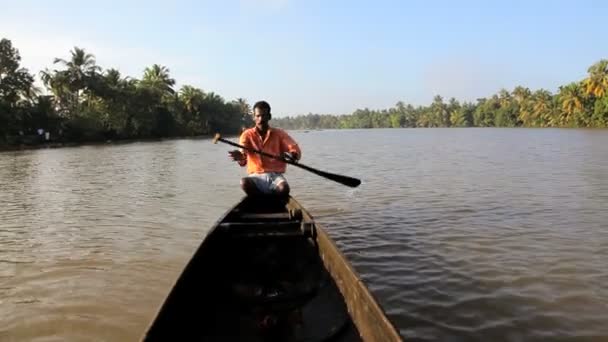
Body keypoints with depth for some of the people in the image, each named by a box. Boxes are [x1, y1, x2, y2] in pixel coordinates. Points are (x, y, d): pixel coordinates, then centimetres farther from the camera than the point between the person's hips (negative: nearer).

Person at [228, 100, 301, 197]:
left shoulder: (279, 134, 6)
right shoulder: (247, 134, 6)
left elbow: (295, 149, -7)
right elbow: (243, 152, -11)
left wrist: (293, 155, -32)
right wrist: (240, 157, -37)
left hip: (275, 175, 0)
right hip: (256, 176, 0)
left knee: (284, 188, -33)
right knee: (244, 183, -33)